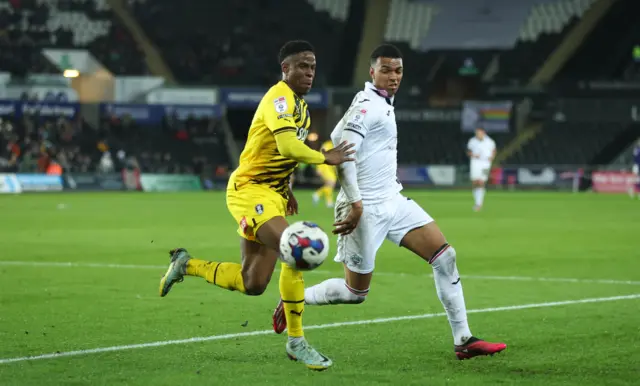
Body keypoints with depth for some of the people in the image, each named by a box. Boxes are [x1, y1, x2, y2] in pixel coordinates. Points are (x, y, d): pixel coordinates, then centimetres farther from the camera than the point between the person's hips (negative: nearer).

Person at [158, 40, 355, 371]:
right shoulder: (279, 98, -14)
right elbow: (289, 146, -30)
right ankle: (296, 342, -16)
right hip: (249, 190, -10)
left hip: (272, 194, 10)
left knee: (252, 285, 7)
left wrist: (287, 191, 19)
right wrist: (325, 158, -17)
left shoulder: (300, 106, 16)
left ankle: (186, 264, 26)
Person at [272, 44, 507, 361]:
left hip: (391, 202, 9)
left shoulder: (383, 104, 14)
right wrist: (355, 204, -25)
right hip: (366, 209, -9)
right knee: (356, 292, 0)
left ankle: (463, 340, -1)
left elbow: (336, 138, 23)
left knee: (445, 256, -2)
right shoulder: (367, 106, -16)